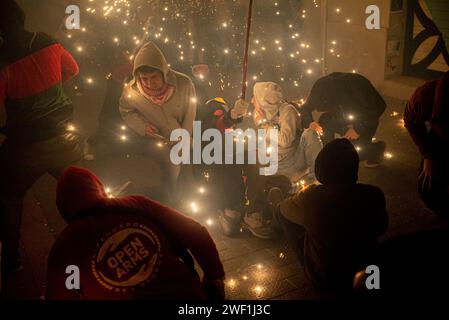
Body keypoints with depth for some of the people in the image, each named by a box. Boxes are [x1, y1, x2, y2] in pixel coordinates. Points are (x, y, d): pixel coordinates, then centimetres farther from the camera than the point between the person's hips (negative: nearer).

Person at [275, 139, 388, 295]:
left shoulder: (310, 197, -26)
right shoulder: (374, 195, -20)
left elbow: (283, 210, -1)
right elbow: (380, 229, 3)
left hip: (323, 281, -3)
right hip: (364, 277, 4)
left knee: (281, 212, 7)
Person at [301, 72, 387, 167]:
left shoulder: (358, 88, -39)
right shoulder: (320, 87, -27)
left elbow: (380, 106, -27)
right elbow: (305, 109, -14)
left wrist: (358, 128, -31)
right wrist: (310, 122, -36)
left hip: (367, 115, -4)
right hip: (345, 111, 5)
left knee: (358, 150, -19)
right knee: (323, 125, -20)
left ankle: (377, 148, 12)